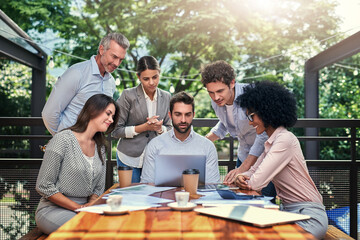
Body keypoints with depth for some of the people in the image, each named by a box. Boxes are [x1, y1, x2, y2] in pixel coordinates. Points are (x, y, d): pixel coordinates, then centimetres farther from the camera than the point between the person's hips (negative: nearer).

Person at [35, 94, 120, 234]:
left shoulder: (100, 147, 11)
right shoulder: (63, 140, -11)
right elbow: (43, 186, -13)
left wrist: (90, 204, -7)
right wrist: (78, 207, -15)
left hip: (86, 208, 6)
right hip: (53, 209, -6)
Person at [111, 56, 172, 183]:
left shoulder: (166, 97, 4)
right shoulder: (128, 95, -9)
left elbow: (169, 128, 12)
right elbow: (115, 131, -8)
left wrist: (159, 128, -11)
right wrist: (144, 127, -18)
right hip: (129, 159, -3)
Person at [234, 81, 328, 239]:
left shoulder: (285, 139, -18)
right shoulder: (271, 142, 13)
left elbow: (257, 183, -21)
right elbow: (253, 172, 17)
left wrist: (249, 181, 1)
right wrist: (242, 177, -6)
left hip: (308, 216, -9)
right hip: (288, 211, 9)